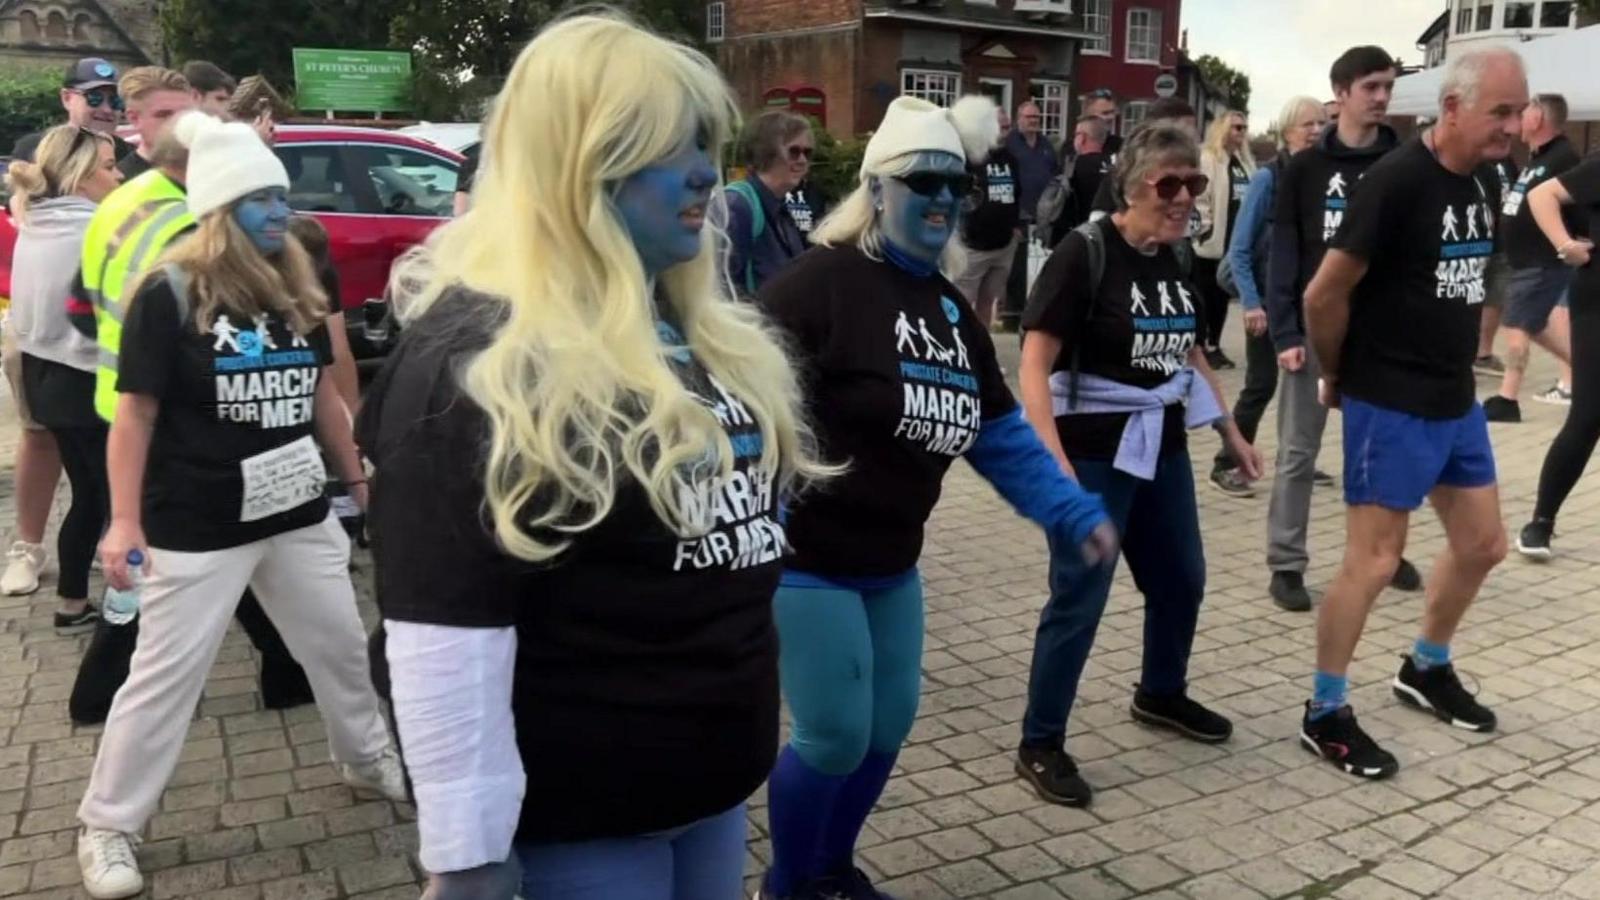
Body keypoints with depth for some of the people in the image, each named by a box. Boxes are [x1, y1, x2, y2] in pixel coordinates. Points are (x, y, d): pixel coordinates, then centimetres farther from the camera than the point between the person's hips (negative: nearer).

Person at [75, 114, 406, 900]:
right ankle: (106, 828, 22)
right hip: (197, 529, -5)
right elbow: (135, 413, -12)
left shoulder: (298, 290, 4)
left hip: (297, 515, 6)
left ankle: (367, 757, 41)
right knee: (164, 676, 4)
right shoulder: (170, 294, -13)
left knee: (340, 645, 17)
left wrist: (356, 475, 17)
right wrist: (124, 521, -14)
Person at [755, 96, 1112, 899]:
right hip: (807, 558, -8)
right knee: (835, 736, -2)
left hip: (891, 562, 8)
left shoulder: (947, 305, 10)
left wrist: (1075, 511, 9)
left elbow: (999, 432, 15)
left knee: (887, 727, 14)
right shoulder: (821, 283, -16)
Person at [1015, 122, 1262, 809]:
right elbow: (1034, 364, -21)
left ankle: (1161, 695, 44)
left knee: (1181, 578, 19)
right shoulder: (1083, 254, -16)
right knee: (1079, 596, -4)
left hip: (1161, 443, 8)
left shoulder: (1177, 261, 6)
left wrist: (1233, 434, 20)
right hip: (1091, 450, -8)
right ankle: (1040, 745, 10)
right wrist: (1055, 460, -30)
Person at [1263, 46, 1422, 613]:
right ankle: (1286, 565, 10)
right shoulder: (1305, 168, 0)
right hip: (1315, 331, -1)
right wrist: (1285, 334, -10)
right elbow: (1283, 256, -3)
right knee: (1297, 454, 2)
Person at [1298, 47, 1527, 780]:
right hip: (1390, 406, -8)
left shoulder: (1482, 185, 7)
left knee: (1482, 545, 16)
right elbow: (1324, 295, -18)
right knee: (1373, 561, -4)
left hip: (1456, 400, 8)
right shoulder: (1395, 181, -18)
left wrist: (1456, 364, 15)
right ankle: (1325, 714, 9)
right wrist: (1338, 376, -5)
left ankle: (1426, 670, 37)